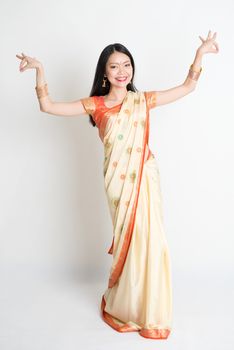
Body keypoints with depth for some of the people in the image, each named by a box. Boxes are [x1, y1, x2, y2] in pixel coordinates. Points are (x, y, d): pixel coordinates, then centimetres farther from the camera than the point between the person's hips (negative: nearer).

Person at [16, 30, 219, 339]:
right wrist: (40, 71, -9)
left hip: (145, 178, 1)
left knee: (148, 239, 2)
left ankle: (147, 307, 27)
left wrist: (200, 53, 5)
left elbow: (187, 87, 12)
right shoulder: (96, 105, 2)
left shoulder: (143, 100, 6)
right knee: (129, 239, 7)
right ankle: (126, 307, 32)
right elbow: (48, 107, -2)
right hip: (119, 181, -1)